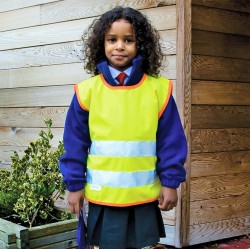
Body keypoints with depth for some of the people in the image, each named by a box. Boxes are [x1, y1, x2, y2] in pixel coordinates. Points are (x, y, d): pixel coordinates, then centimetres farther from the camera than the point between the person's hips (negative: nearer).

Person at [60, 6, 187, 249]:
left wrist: (170, 182, -4)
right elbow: (75, 143, 0)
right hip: (102, 195, 0)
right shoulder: (88, 90, -3)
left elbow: (171, 140, -2)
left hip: (144, 195, 0)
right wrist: (74, 185, -1)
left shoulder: (158, 89, -4)